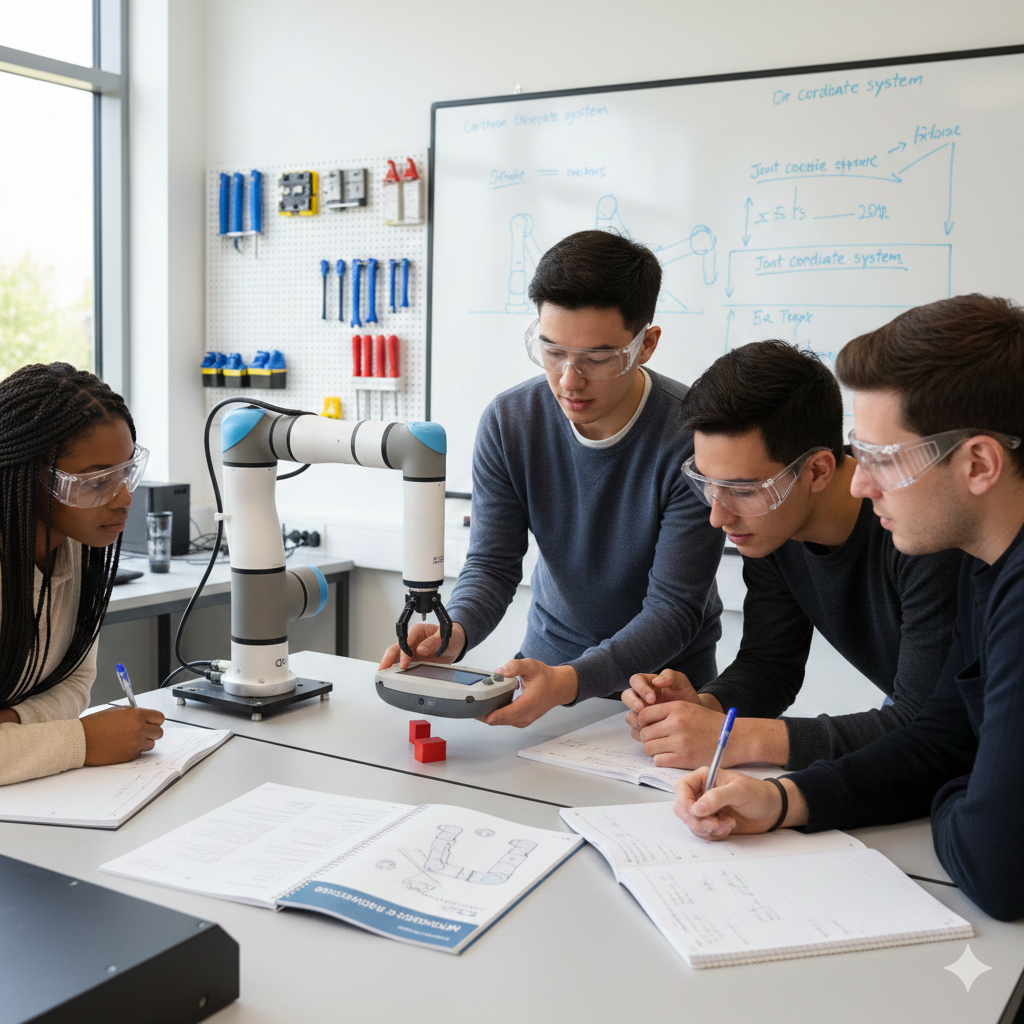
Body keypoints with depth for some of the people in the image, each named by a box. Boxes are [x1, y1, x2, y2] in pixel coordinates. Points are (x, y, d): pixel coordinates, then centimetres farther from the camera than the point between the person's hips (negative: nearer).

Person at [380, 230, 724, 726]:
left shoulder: (693, 439, -22)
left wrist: (572, 680, -38)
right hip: (551, 654, 2)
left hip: (664, 667, -2)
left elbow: (673, 608, -22)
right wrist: (455, 632, -30)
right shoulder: (507, 423, -11)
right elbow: (492, 563, -7)